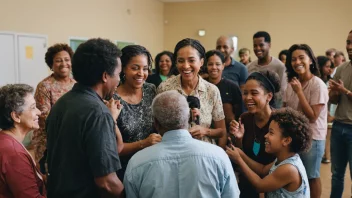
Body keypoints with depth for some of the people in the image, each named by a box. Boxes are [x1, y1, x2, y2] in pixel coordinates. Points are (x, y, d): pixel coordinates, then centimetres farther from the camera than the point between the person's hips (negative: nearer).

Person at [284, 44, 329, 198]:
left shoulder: (318, 85, -17)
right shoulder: (292, 83, 2)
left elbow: (312, 117, -21)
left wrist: (299, 91, -24)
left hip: (312, 138, -6)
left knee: (311, 176, 10)